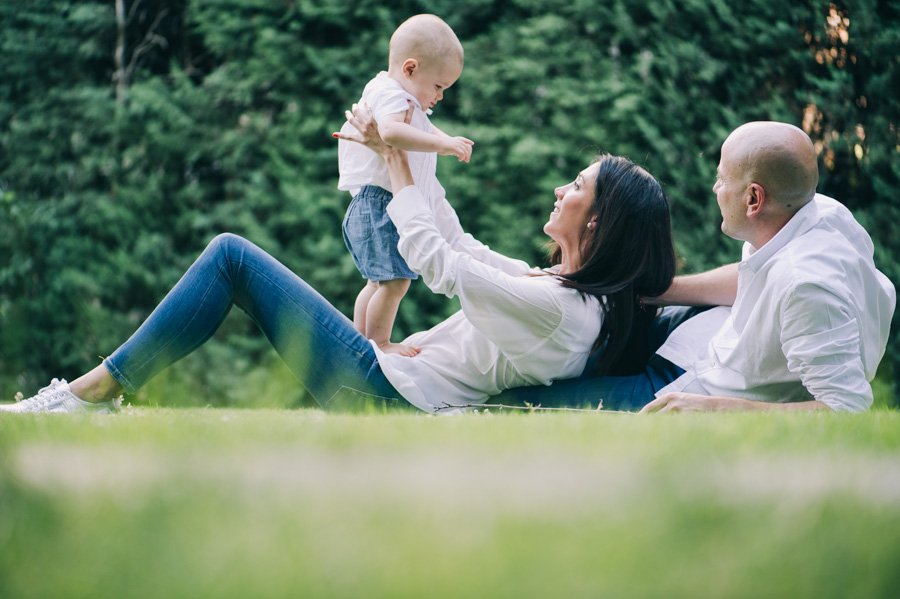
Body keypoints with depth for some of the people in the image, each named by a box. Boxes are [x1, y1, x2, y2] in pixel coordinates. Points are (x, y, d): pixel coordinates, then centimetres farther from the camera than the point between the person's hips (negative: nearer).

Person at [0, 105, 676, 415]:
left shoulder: (561, 308, -21)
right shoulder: (561, 285, 8)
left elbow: (430, 256, -14)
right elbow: (462, 246, 19)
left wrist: (395, 157, 0)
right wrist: (402, 154, 20)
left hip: (380, 388, -10)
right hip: (390, 382, 10)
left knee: (232, 255, -7)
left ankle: (94, 390, -5)